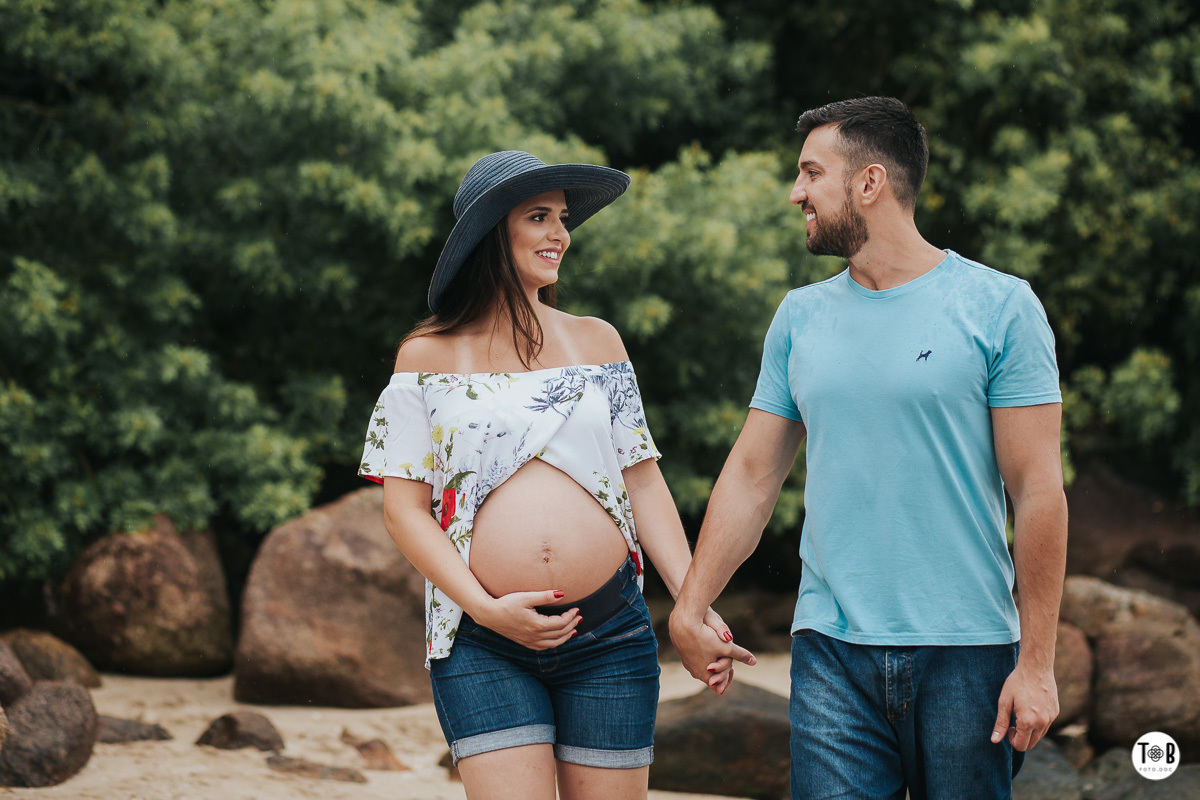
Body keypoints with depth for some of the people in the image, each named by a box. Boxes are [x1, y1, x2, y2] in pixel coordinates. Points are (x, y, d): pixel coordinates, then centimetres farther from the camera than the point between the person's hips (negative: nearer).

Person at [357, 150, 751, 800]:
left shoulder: (595, 341, 13)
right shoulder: (429, 355, 5)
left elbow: (643, 483, 12)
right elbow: (404, 509, 1)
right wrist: (487, 610, -11)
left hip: (609, 636, 3)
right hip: (483, 646, -2)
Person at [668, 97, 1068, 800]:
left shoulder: (999, 306, -3)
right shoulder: (801, 316, 11)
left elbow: (1038, 491, -5)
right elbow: (752, 474, 14)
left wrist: (1038, 662, -9)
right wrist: (690, 605, 4)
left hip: (965, 649, -3)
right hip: (831, 651, 3)